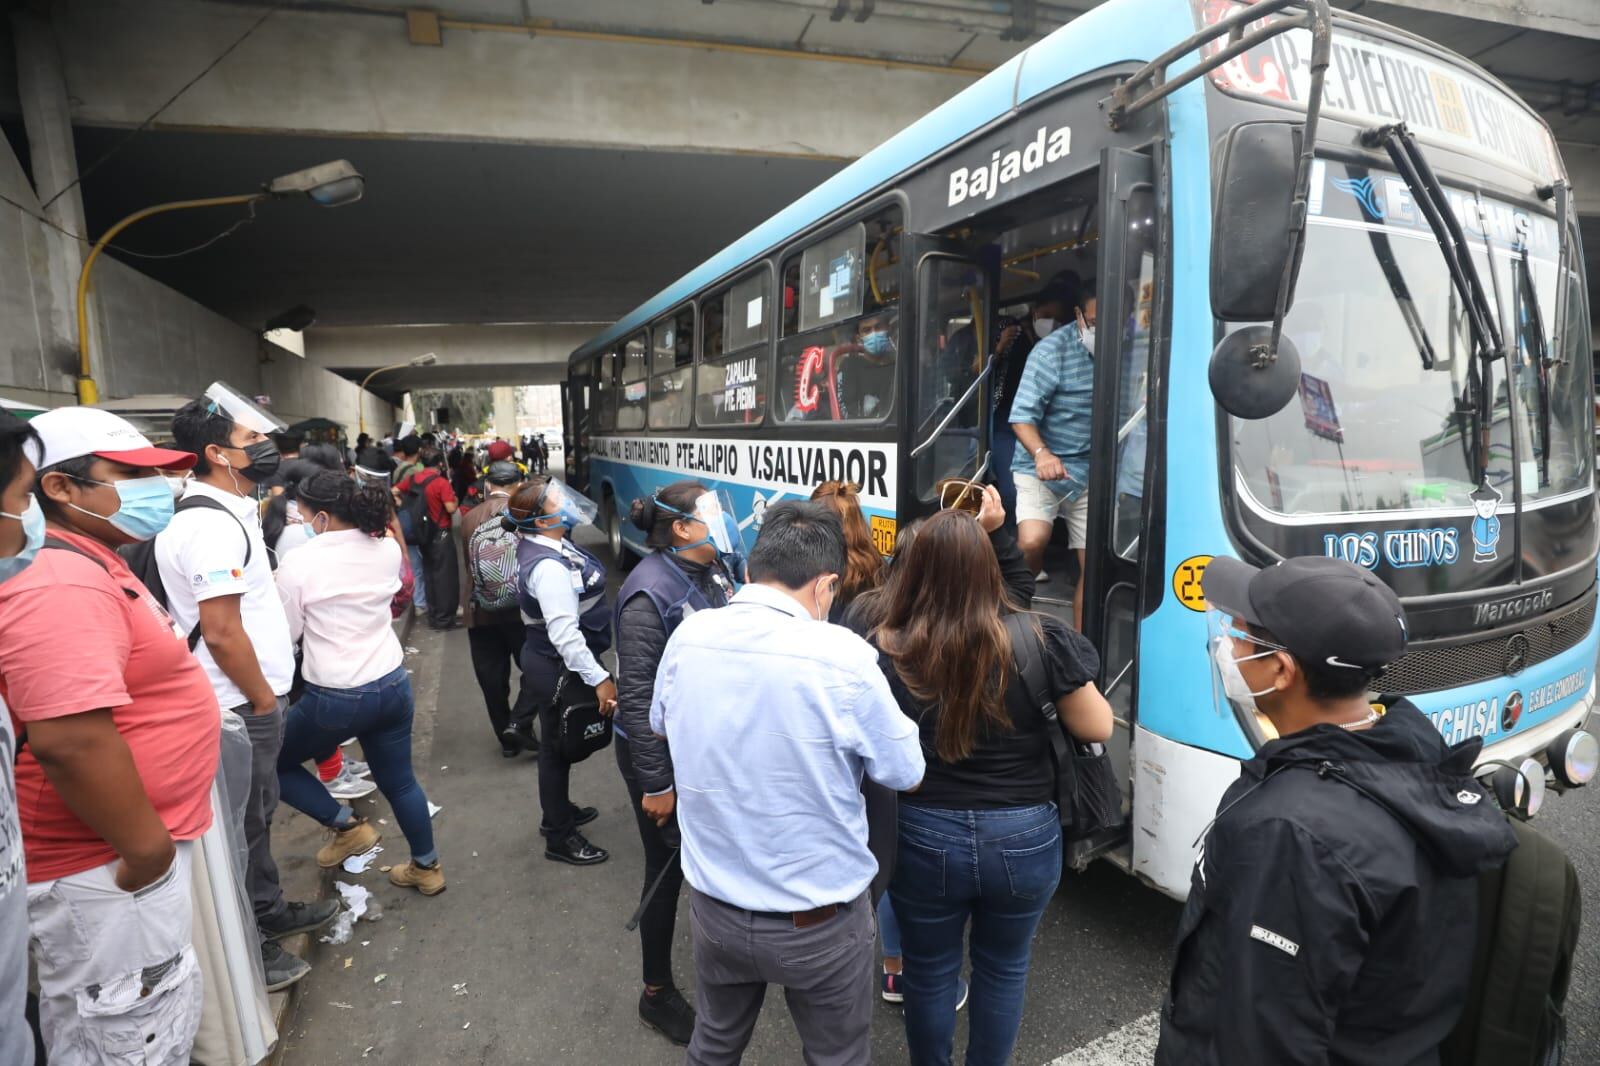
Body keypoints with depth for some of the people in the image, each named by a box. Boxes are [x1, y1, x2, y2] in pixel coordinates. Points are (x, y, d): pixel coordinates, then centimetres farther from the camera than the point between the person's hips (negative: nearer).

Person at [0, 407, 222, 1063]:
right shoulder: (58, 582, -24)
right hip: (104, 869, -10)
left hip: (117, 855, 10)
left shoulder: (89, 565, 10)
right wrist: (147, 850, -22)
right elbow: (70, 739, -32)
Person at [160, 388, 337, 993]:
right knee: (246, 825, 6)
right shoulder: (212, 524, -23)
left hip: (248, 698, 10)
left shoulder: (225, 511, 10)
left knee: (257, 814, 22)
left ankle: (270, 913, 39)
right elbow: (221, 632, -26)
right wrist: (264, 698, -13)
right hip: (240, 706, -10)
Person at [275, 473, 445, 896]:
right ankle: (427, 867, 30)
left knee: (274, 763, 22)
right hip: (393, 684, 6)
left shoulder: (299, 563, -14)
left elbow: (285, 634, -4)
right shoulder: (388, 549, -1)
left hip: (334, 697, -5)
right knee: (399, 780, 19)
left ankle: (347, 826, 17)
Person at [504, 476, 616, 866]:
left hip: (551, 662, 10)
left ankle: (558, 812, 46)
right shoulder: (549, 567, -30)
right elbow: (564, 633, -31)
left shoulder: (547, 544, 1)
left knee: (560, 742, 25)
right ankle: (559, 837, 25)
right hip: (559, 668, -10)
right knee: (558, 746, 6)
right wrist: (599, 678, -27)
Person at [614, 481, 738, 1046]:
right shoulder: (651, 593, -23)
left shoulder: (713, 573, -2)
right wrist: (656, 783, -19)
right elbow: (636, 696, -22)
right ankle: (657, 993, 34)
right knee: (669, 869, 10)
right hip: (662, 753, -7)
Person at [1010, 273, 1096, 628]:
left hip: (1091, 473, 4)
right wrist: (1041, 453, -34)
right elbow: (1022, 416, -16)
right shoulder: (1053, 350, -13)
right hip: (1041, 467, -4)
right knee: (1032, 541, -26)